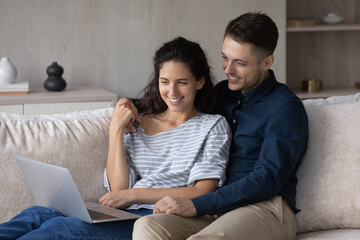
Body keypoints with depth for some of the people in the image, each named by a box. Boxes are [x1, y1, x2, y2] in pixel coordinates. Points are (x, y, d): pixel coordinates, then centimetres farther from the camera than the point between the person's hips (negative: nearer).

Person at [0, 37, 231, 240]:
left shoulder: (213, 126, 9)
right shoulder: (137, 125, 20)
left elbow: (203, 191, -4)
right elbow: (119, 189, 9)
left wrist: (134, 194, -9)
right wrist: (116, 130, 4)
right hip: (123, 217, 5)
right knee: (38, 215, -25)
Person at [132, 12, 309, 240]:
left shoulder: (286, 108, -3)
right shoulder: (221, 92, 19)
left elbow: (268, 179, -13)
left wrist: (196, 205, -18)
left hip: (264, 207, -6)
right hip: (216, 206, 7)